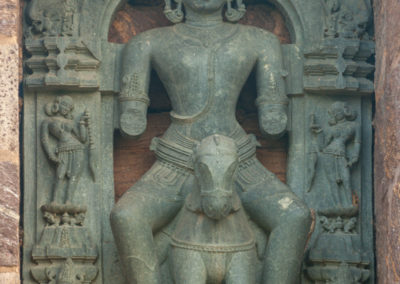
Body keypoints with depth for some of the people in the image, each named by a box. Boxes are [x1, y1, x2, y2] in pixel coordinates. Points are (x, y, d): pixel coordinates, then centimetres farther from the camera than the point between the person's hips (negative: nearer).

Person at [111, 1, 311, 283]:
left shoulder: (262, 41, 8)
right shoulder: (149, 43, 6)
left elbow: (274, 124, 5)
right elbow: (131, 123, 2)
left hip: (237, 167, 1)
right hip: (178, 172, -1)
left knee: (296, 218, -29)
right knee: (126, 219, -33)